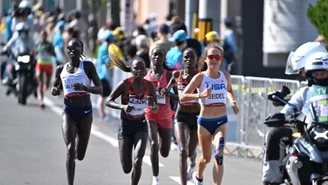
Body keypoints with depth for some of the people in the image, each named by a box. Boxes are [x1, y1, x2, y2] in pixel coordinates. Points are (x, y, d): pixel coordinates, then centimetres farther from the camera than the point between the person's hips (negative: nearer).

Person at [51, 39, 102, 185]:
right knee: (70, 149, -20)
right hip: (68, 111, 1)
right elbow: (56, 88, 20)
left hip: (85, 112, -1)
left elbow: (100, 89, -7)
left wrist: (84, 88, -26)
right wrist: (54, 91, -5)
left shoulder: (88, 66, -3)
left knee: (80, 156, 10)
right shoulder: (61, 69, 5)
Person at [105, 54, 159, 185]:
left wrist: (152, 104, -24)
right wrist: (122, 107, -31)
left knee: (137, 161, -21)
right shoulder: (125, 84, -14)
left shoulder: (149, 86, -6)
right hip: (126, 125, -1)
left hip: (141, 126, 1)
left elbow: (156, 109, 1)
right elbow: (108, 101, -13)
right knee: (126, 168, 3)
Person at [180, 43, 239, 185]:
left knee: (219, 155, -22)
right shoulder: (200, 77, -10)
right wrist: (200, 95, -27)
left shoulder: (226, 77, 0)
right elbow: (182, 97, -12)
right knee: (206, 158, 16)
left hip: (221, 121, 1)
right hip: (204, 122, -1)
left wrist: (232, 102, 2)